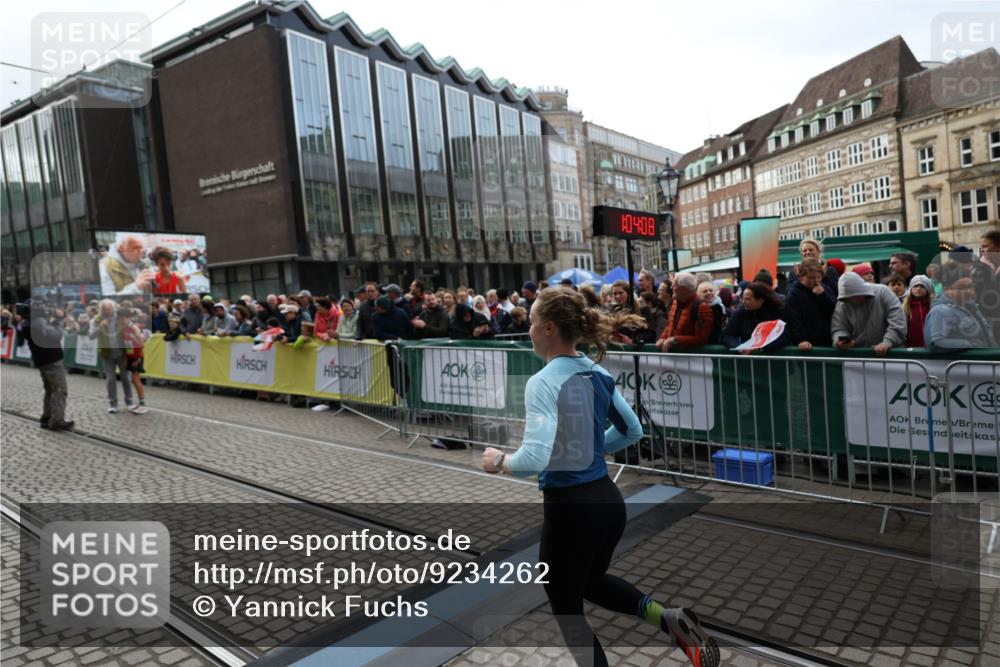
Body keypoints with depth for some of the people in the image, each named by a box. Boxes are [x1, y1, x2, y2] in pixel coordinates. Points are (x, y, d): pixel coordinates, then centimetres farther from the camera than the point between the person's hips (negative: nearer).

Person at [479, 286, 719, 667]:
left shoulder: (543, 382, -20)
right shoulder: (597, 373, 3)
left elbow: (534, 459, -29)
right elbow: (632, 430, 14)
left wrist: (500, 461, -9)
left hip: (569, 509, -7)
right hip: (608, 499, 8)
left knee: (567, 610, 16)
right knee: (591, 582, 32)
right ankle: (669, 618, 12)